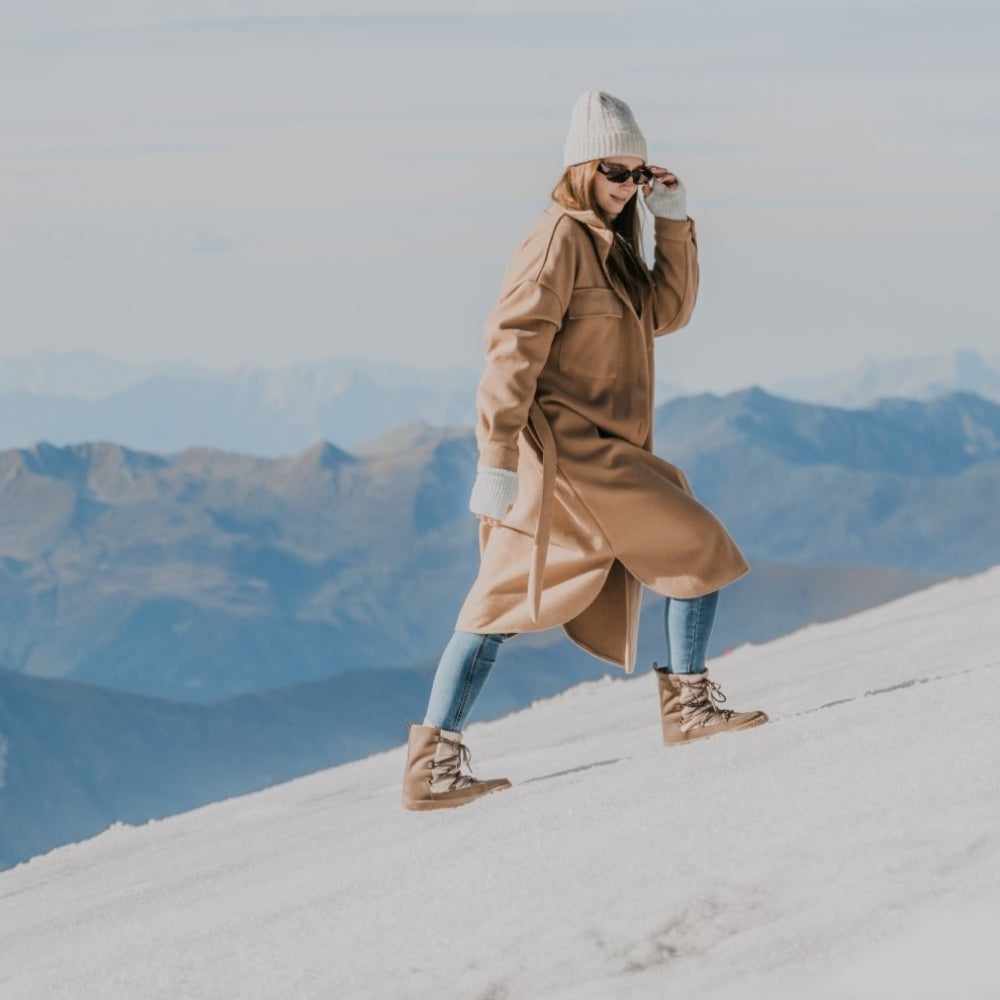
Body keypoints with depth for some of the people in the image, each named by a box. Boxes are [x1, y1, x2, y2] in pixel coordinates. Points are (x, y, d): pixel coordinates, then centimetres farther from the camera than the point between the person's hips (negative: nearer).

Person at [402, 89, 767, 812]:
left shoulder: (609, 244, 19)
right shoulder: (561, 239, -11)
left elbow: (668, 311, 18)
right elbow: (514, 346, -18)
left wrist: (675, 224, 8)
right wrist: (497, 455, -24)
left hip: (592, 449, 10)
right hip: (572, 448, -10)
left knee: (504, 603, 4)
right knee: (699, 547, 0)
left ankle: (435, 762, 1)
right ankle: (690, 702, 10)